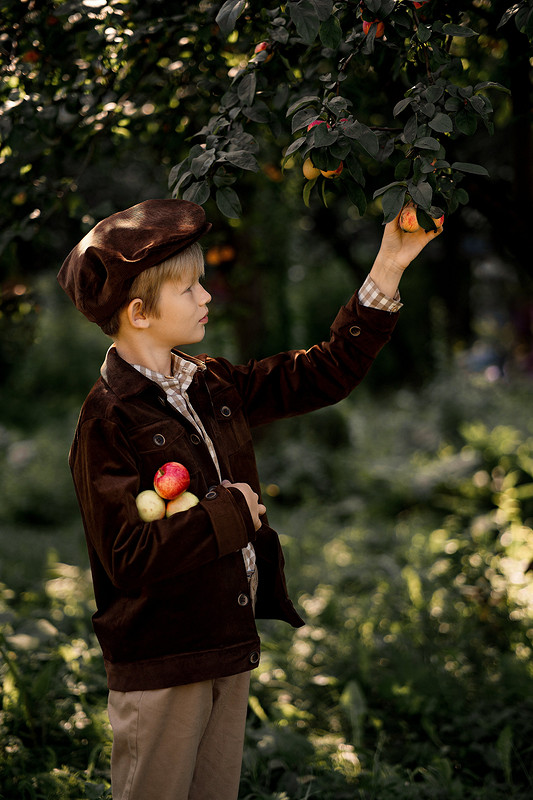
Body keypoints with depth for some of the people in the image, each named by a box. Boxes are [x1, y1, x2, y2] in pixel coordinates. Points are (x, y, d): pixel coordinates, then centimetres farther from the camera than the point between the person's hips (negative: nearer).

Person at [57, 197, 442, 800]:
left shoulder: (212, 384, 7)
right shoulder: (107, 421, -17)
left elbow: (324, 376, 9)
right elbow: (130, 557, -24)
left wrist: (388, 269, 4)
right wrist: (230, 512, -15)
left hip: (230, 644, 8)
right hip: (159, 665, -8)